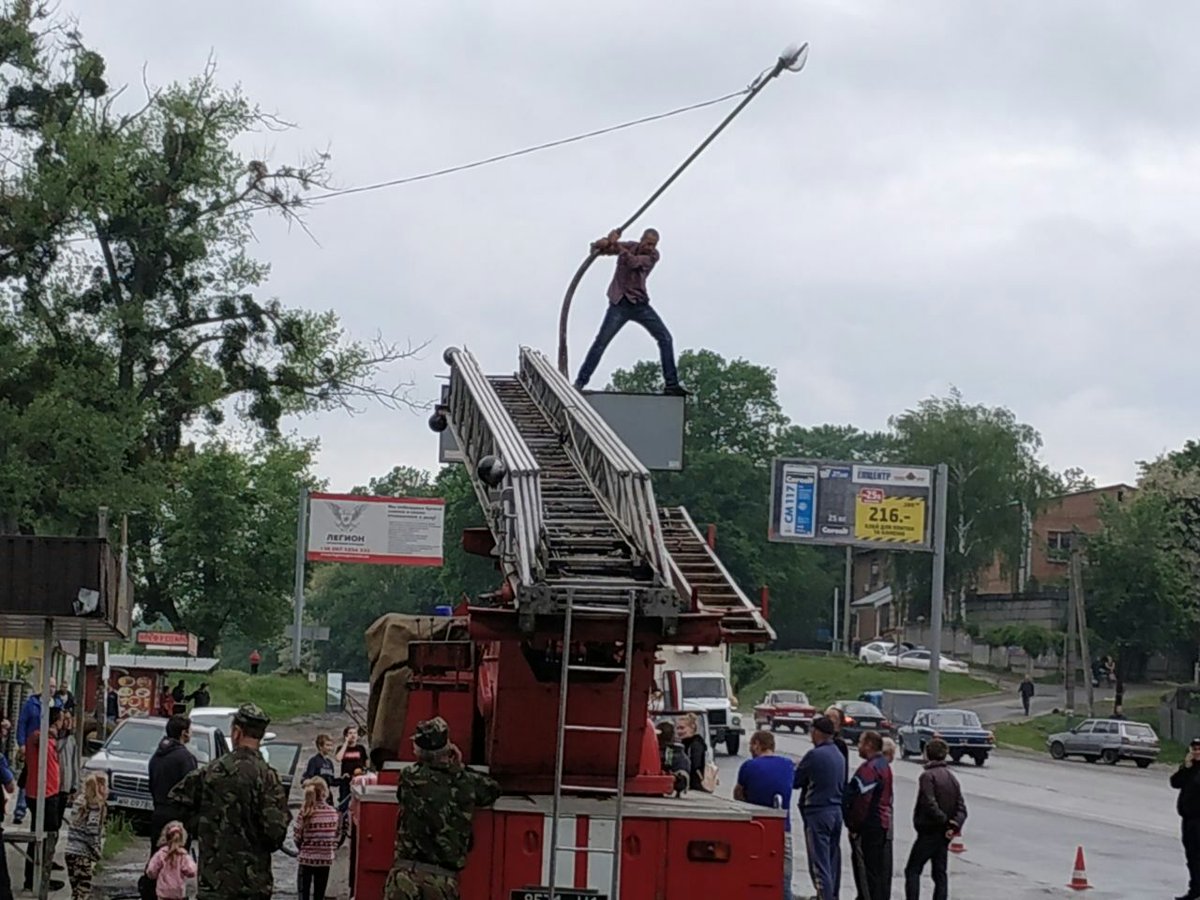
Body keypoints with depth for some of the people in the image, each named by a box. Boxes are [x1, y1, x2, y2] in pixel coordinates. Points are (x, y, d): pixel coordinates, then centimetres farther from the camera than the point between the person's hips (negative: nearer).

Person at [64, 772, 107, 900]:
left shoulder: (80, 801, 10)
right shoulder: (97, 806, -12)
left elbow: (71, 827, 12)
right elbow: (93, 833, -16)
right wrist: (96, 856, -9)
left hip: (71, 851, 7)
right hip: (83, 855, -7)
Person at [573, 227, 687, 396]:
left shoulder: (653, 256, -4)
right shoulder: (628, 246, -2)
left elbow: (633, 262, -23)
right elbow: (597, 248, -8)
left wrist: (616, 244, -32)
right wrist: (603, 243, -32)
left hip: (640, 304, 2)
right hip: (620, 304, -2)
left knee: (665, 338, -4)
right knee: (601, 342, -11)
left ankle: (671, 384, -1)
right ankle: (581, 381, -9)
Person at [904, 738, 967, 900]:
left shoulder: (928, 776, -13)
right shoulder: (951, 777, 11)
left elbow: (929, 804, -23)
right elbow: (961, 807, 4)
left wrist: (945, 821, -14)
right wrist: (955, 825, -9)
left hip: (929, 832, -7)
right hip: (944, 834, 7)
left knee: (912, 870, 0)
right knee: (940, 873, 11)